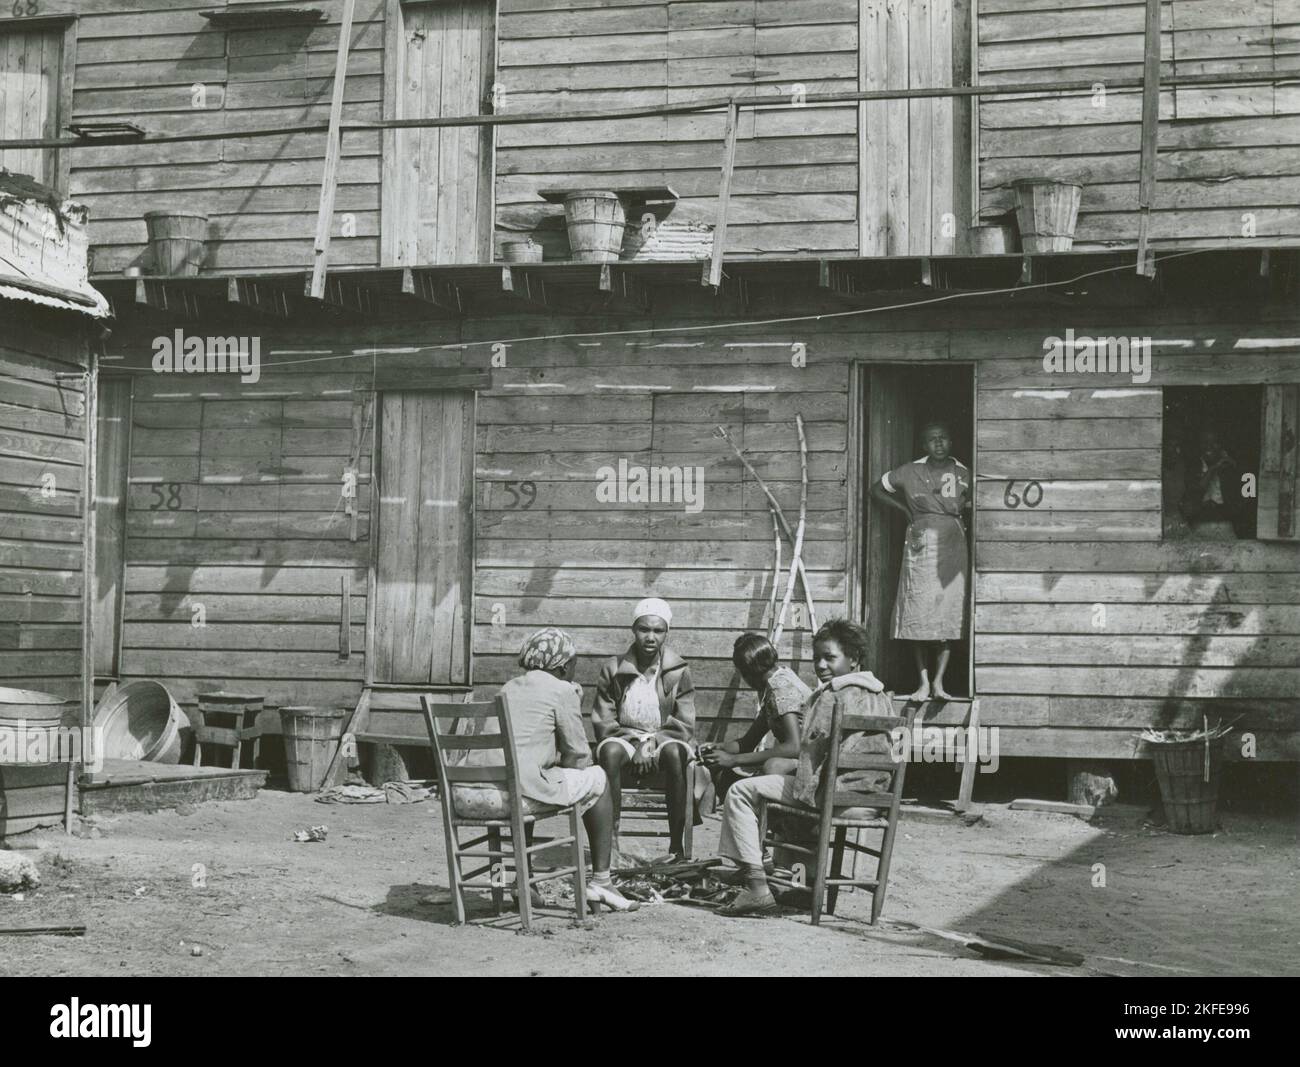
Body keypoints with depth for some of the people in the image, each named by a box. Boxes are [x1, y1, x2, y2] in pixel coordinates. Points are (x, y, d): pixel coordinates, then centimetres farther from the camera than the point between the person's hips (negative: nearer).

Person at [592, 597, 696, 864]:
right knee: (610, 751, -35)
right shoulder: (613, 669, 2)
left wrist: (651, 745, -18)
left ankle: (676, 846, -33)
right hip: (625, 738, 1)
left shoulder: (678, 672, 1)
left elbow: (684, 725, -2)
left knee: (674, 752, -37)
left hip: (664, 739, 0)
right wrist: (634, 744, -15)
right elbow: (602, 722, 1)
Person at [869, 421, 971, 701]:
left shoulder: (963, 474, 7)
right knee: (918, 614, -4)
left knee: (950, 614, -3)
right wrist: (905, 509, 4)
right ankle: (923, 682, 0)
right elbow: (877, 490, 15)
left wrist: (964, 507, 1)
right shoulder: (910, 472, 4)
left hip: (953, 544, 1)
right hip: (920, 544, -1)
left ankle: (939, 681, 1)